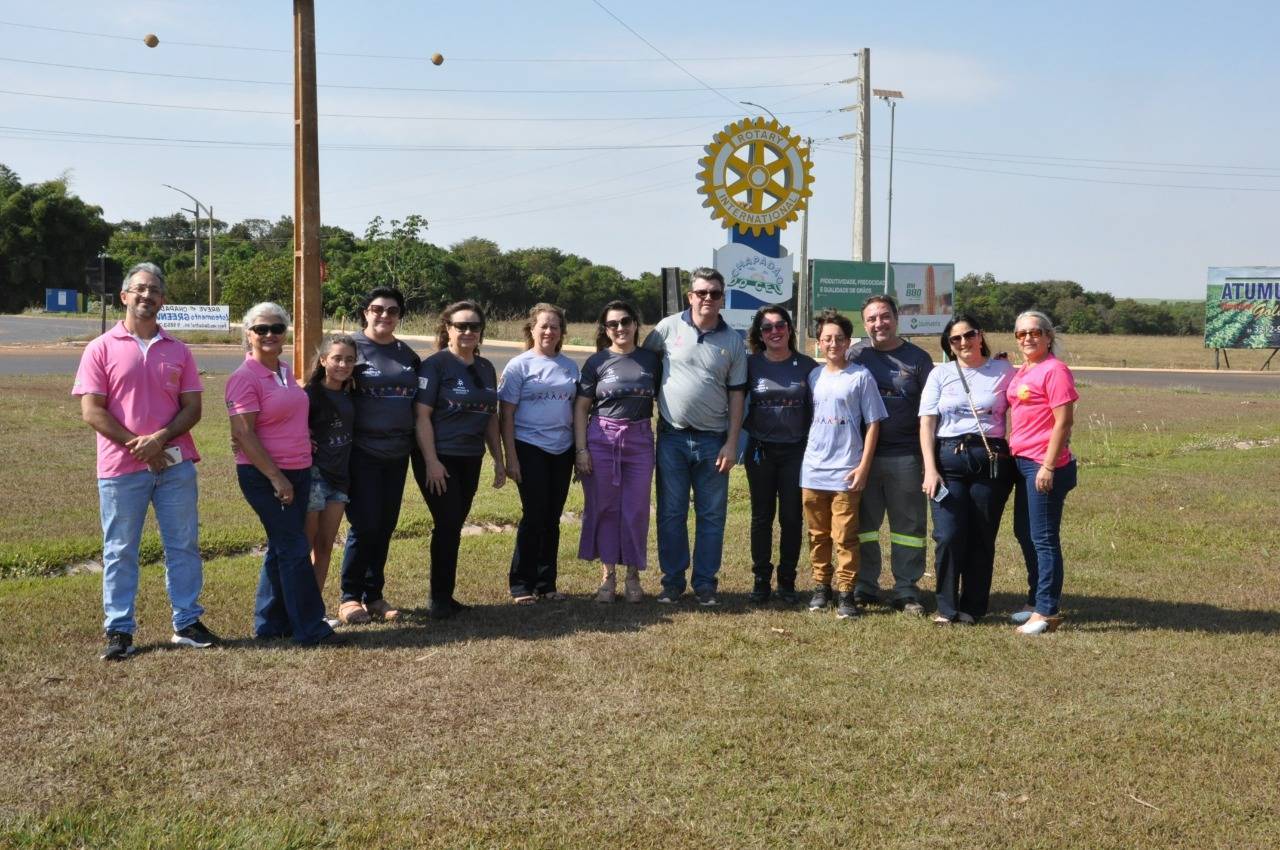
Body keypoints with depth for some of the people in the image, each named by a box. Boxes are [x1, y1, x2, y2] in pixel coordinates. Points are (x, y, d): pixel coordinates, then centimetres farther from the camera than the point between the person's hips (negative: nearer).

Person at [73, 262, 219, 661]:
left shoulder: (178, 351, 9)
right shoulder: (102, 349, 0)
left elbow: (192, 407, 4)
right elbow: (92, 411, -7)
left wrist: (159, 439, -13)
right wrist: (137, 446, -13)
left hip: (175, 464, 3)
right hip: (121, 467, -3)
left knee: (184, 546, 7)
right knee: (119, 552, 4)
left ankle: (187, 623, 18)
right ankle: (118, 630, 13)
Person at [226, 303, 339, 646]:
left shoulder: (285, 370, 10)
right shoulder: (245, 377, -14)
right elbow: (243, 435, -18)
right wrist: (276, 477, -20)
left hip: (298, 472, 8)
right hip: (265, 476, -8)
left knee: (281, 548, 13)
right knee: (296, 549, -5)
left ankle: (269, 624, 24)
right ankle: (311, 629, 2)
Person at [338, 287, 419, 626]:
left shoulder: (408, 355, 11)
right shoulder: (352, 347, -4)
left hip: (397, 454, 5)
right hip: (362, 453, -5)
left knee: (386, 526, 9)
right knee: (365, 526, -6)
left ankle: (374, 595, 21)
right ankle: (350, 597, 9)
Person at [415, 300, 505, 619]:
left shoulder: (486, 368, 12)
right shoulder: (435, 365, -8)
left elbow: (491, 417, 18)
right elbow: (422, 416, -12)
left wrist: (499, 460, 15)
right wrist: (431, 462, -18)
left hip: (470, 460, 6)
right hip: (440, 459, -6)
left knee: (453, 526, 10)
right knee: (447, 525, -6)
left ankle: (444, 597, 18)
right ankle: (439, 599, 4)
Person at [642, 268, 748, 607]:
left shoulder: (733, 341, 3)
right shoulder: (669, 328, -1)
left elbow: (736, 394, 4)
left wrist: (732, 443, -2)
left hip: (713, 440, 1)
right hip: (672, 436, -1)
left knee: (712, 515, 5)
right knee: (671, 514, 5)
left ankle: (705, 583, 15)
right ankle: (672, 580, 16)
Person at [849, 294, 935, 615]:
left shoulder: (917, 358, 5)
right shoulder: (855, 355, 5)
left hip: (906, 456, 0)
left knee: (909, 526, 4)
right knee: (863, 524, 8)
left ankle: (907, 591, 14)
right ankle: (864, 587, 19)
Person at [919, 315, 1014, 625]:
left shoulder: (1003, 371, 8)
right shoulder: (940, 375, 9)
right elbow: (927, 424, 4)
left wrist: (1014, 459, -3)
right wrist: (930, 469, -5)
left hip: (991, 460, 0)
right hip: (949, 460, 0)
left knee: (982, 538, 3)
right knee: (948, 536, -7)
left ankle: (972, 607, 15)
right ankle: (946, 607, 6)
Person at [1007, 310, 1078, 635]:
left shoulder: (1055, 370, -12)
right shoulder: (1021, 372, 14)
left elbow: (1063, 422, -17)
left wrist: (1048, 466, -19)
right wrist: (1011, 453, 15)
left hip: (1044, 465, -9)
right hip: (1022, 462, 9)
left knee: (1043, 538, -4)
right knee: (1024, 534, 17)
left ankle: (1047, 611, 3)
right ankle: (1036, 602, 29)